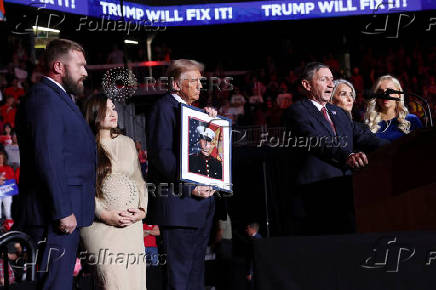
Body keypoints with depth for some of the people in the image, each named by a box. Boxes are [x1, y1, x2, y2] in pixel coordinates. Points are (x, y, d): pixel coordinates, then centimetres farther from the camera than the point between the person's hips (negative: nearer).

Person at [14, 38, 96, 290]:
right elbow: (48, 161, -20)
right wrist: (63, 212, -21)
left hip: (63, 213, 10)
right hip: (54, 218, -10)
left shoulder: (58, 99, 21)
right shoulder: (44, 99, -13)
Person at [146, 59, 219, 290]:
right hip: (179, 202, -9)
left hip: (202, 198, 9)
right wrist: (189, 187, -21)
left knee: (196, 267, 12)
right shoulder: (164, 108, -7)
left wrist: (211, 121, 8)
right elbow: (161, 153, -17)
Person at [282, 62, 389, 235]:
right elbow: (316, 141, -15)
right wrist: (347, 156, -32)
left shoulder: (338, 112, 27)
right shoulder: (297, 111, 2)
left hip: (346, 186, 6)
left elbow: (359, 136, 16)